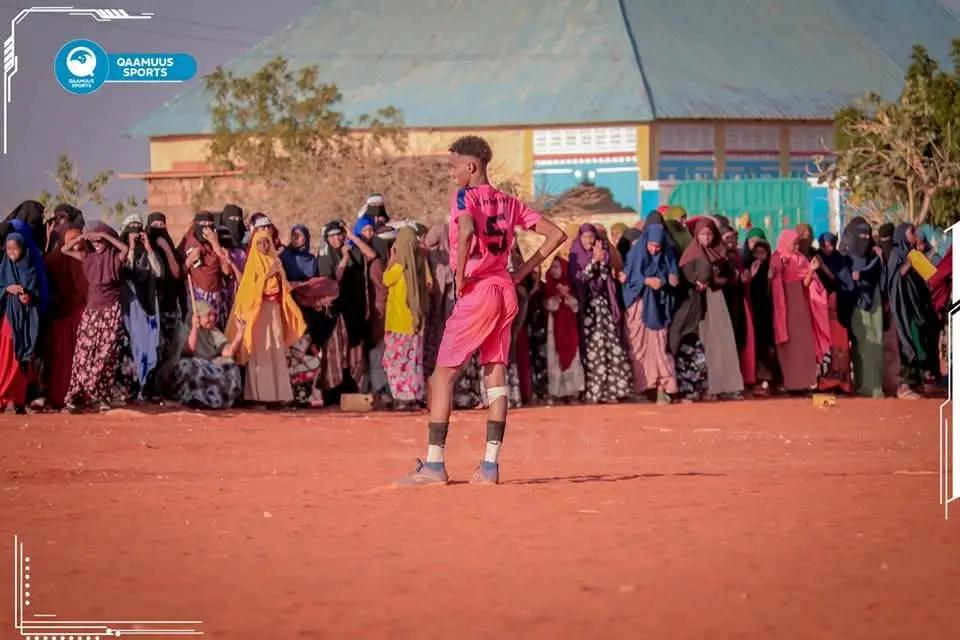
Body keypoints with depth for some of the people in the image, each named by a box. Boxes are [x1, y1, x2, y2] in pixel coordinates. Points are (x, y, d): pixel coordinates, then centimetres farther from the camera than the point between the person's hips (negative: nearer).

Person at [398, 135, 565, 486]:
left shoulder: (465, 197, -7)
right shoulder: (508, 202, 13)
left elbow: (466, 231, -29)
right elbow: (555, 234, 14)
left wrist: (460, 276, -18)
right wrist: (521, 272, 12)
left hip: (476, 293, -7)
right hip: (505, 292, 7)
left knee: (443, 376, -1)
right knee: (496, 376, 7)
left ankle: (434, 464, -4)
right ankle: (490, 465, 3)